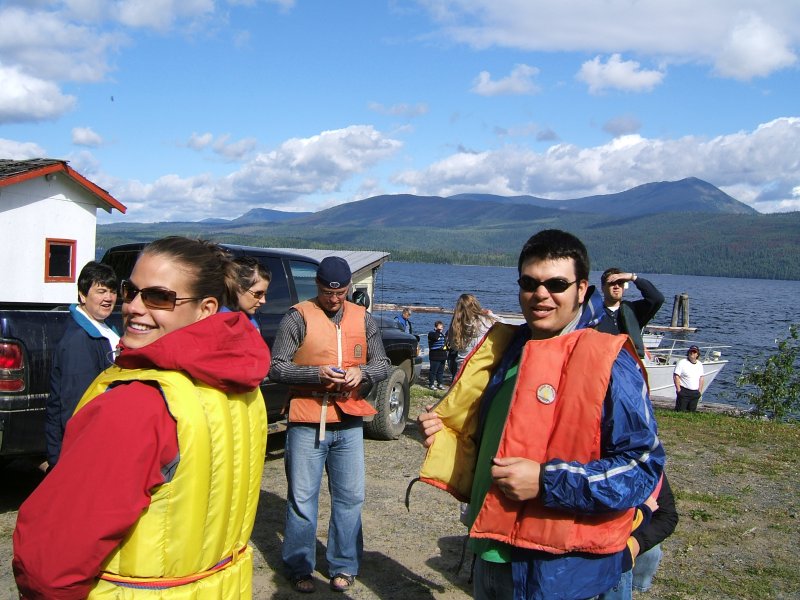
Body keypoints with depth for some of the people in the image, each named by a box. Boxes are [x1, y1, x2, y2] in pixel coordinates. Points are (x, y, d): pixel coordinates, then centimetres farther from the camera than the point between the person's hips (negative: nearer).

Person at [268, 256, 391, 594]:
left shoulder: (362, 318, 9)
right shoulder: (298, 317, -4)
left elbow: (382, 365, 13)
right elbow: (275, 367, -6)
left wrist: (362, 372, -8)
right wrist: (317, 373, -19)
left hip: (349, 423, 4)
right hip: (306, 423, -3)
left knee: (350, 498, 9)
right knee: (302, 499, 5)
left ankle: (344, 566, 24)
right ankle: (299, 568, 20)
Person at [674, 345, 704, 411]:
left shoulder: (699, 364, 14)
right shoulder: (682, 363, -5)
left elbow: (701, 378, 20)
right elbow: (676, 376, -9)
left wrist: (700, 391, 11)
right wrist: (678, 390, -14)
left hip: (695, 393, 5)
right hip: (684, 391, -5)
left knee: (692, 412, 7)